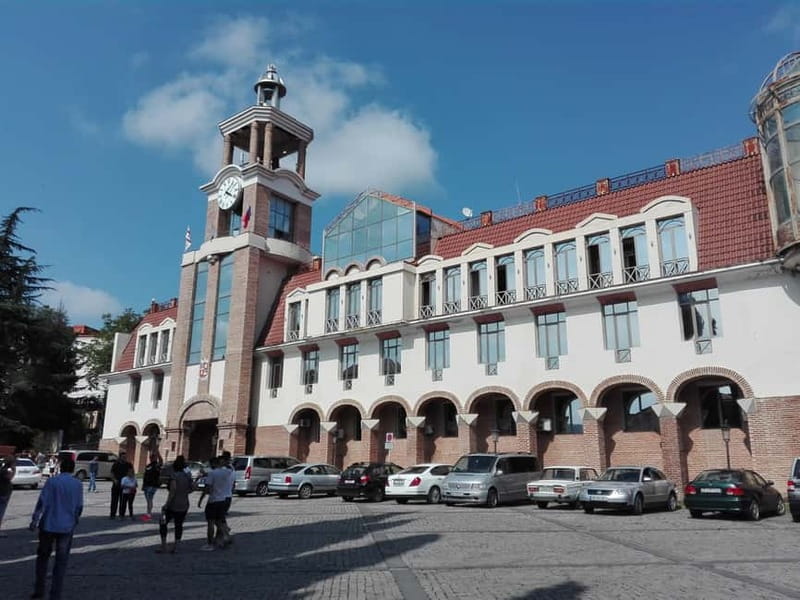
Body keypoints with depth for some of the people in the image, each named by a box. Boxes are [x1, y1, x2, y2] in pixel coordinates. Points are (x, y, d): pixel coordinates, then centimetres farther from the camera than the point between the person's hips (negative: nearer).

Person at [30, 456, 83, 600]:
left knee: (43, 556, 18)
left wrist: (34, 520, -4)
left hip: (48, 525, 0)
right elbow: (79, 507, 5)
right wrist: (75, 521, 21)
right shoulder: (78, 484, 1)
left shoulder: (52, 481, -4)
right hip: (67, 527, 0)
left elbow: (42, 502, -10)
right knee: (61, 561, 7)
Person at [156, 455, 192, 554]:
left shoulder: (174, 476, -13)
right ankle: (175, 547, 13)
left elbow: (172, 492, -20)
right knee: (179, 525, 13)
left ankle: (163, 545, 7)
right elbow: (190, 490, 12)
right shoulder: (188, 477, 5)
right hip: (184, 506, 6)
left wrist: (166, 504, -17)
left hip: (173, 505, -6)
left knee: (163, 523, 10)